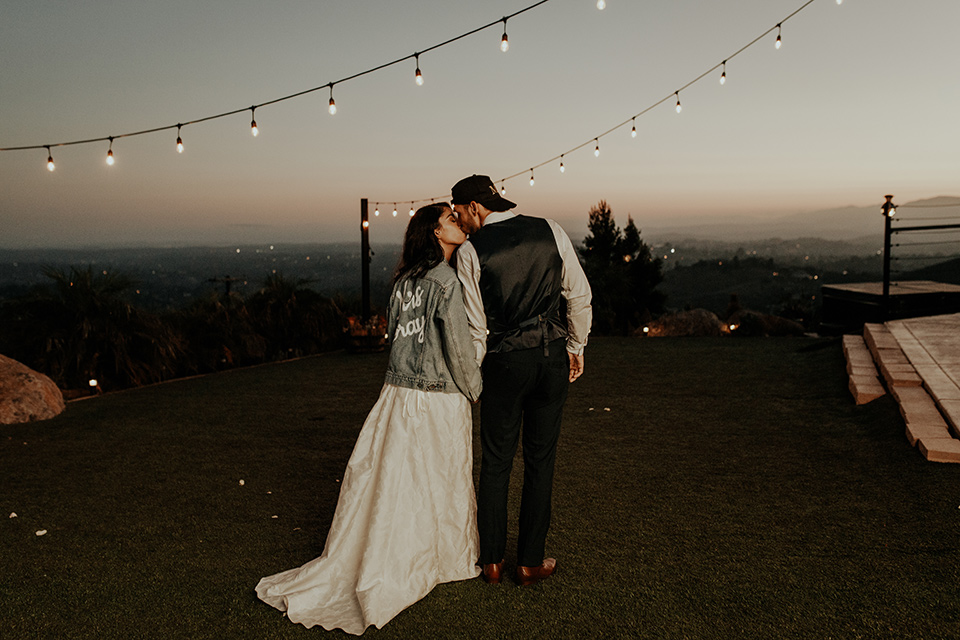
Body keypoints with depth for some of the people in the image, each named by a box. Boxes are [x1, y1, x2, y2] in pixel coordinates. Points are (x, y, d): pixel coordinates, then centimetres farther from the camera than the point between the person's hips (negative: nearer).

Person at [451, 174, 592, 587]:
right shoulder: (550, 231, 2)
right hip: (553, 356, 2)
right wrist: (576, 347, 14)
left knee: (496, 462, 11)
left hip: (505, 360, -2)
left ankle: (491, 561, 22)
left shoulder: (470, 251, -7)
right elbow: (579, 295, 3)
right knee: (540, 461, 11)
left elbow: (475, 326, -5)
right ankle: (530, 563, 20)